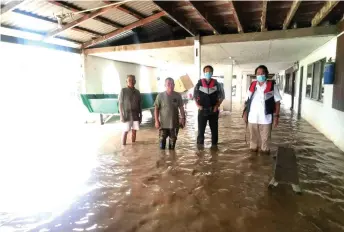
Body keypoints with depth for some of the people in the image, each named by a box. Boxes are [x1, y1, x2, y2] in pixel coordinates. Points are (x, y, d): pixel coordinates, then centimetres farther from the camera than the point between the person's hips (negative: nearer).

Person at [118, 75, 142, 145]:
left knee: (134, 131, 10)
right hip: (127, 115, -4)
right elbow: (120, 104, -6)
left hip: (136, 115, 4)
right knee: (125, 131, 1)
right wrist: (121, 116, -10)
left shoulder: (137, 92, 6)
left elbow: (139, 105, 10)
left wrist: (140, 115, 8)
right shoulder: (123, 91, -6)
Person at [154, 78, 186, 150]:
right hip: (163, 123, -2)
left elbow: (181, 108, 7)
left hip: (174, 123, 2)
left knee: (173, 140, 12)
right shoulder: (160, 95, -6)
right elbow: (156, 109, -4)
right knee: (162, 140, 1)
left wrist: (183, 118, 1)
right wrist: (156, 121, -8)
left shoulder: (178, 95, 0)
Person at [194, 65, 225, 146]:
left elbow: (222, 96, 7)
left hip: (213, 111, 1)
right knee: (201, 129, 3)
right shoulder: (199, 83, 1)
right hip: (202, 110, -1)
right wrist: (198, 105, -4)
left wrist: (217, 105, -5)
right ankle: (200, 145, 15)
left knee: (214, 129, 8)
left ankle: (214, 145, 21)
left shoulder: (216, 84, 1)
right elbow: (195, 95, 8)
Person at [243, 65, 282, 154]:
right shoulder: (252, 85, 6)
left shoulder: (272, 86, -3)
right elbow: (247, 101, 11)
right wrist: (245, 114, 6)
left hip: (265, 118, -2)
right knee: (253, 137, 15)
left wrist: (276, 116, -8)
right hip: (252, 118, 3)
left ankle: (265, 150, 24)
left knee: (265, 138, 7)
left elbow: (277, 102, -2)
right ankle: (253, 149, 31)